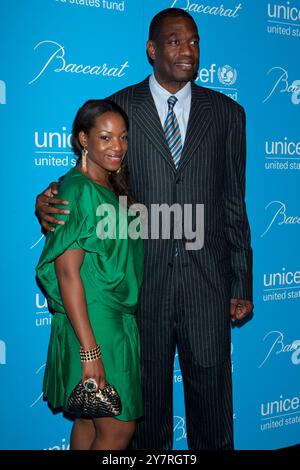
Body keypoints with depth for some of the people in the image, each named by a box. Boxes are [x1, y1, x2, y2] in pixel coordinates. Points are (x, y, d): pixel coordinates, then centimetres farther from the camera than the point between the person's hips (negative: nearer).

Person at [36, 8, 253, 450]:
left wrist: (242, 284, 4)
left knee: (211, 389, 11)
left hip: (208, 279, 1)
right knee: (149, 392, 14)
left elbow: (234, 204, 6)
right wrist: (52, 198, -17)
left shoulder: (227, 112, 6)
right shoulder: (119, 108, 2)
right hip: (143, 278, 0)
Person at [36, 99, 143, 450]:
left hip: (120, 320, 8)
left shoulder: (112, 188, 11)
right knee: (118, 429, 2)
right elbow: (67, 272, -21)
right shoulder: (78, 190, -16)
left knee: (89, 422, 18)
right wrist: (90, 350, -24)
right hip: (93, 322, -8)